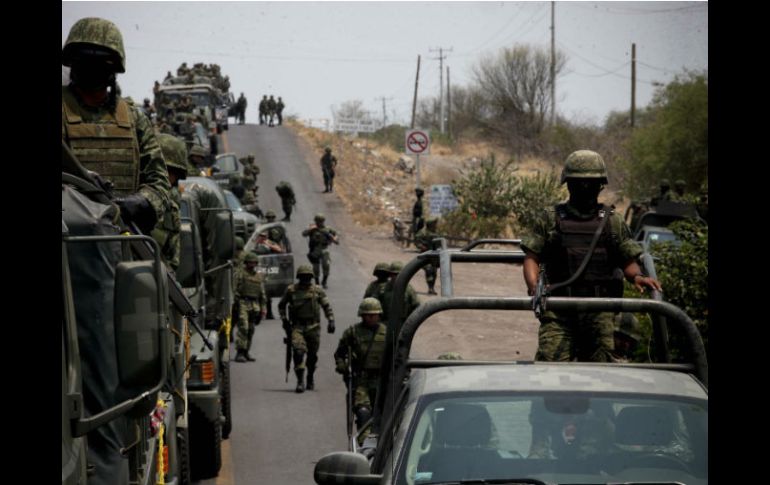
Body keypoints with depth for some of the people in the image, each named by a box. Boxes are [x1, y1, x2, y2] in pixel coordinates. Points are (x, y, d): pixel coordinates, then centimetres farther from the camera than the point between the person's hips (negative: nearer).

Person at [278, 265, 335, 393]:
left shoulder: (317, 290, 3)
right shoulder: (291, 290, 3)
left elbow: (327, 306, 6)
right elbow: (281, 305, 15)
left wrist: (331, 321, -5)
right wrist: (285, 320, 5)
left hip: (313, 327, 1)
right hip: (297, 327, -1)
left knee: (312, 355, 7)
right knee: (298, 352, -16)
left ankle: (310, 379, 28)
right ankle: (300, 382, -16)